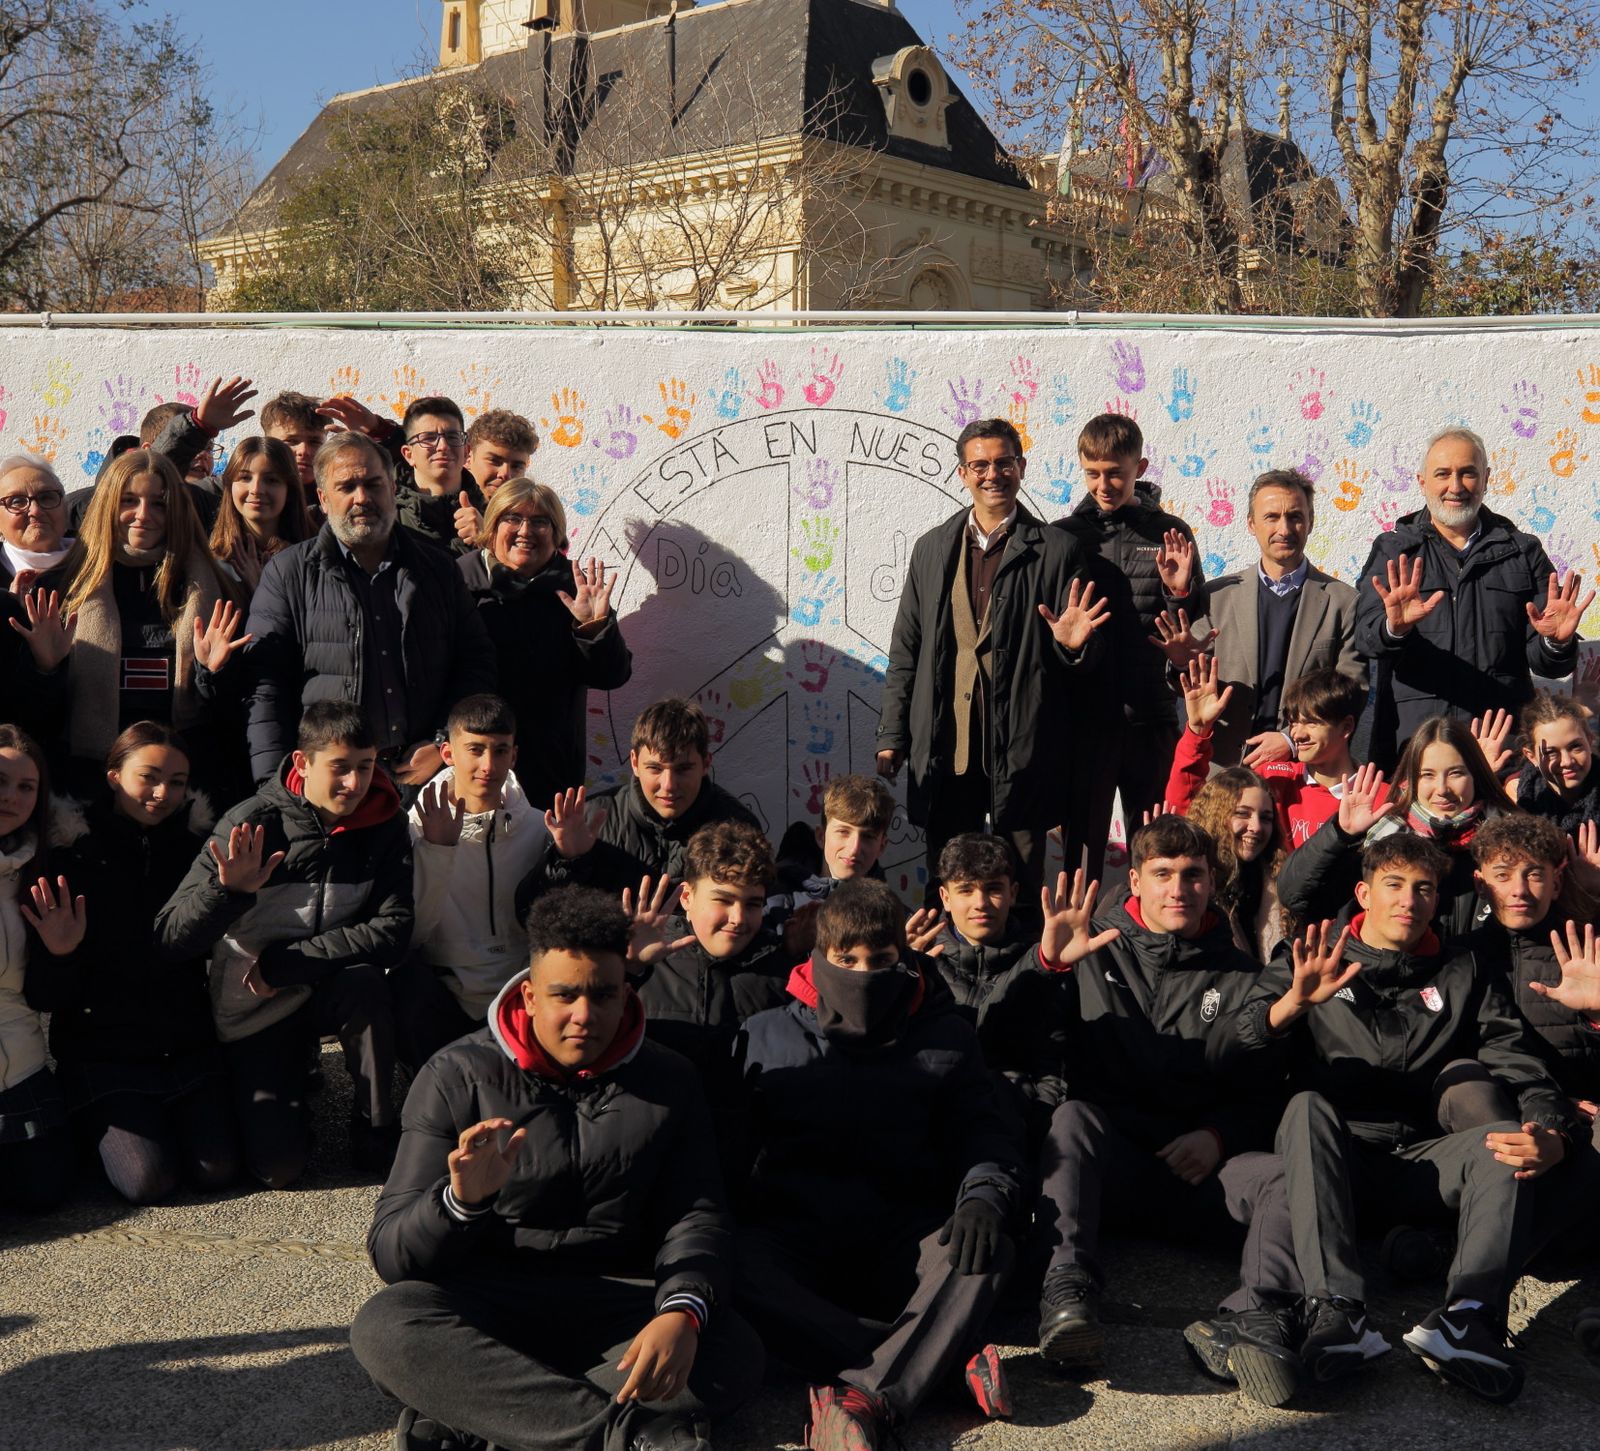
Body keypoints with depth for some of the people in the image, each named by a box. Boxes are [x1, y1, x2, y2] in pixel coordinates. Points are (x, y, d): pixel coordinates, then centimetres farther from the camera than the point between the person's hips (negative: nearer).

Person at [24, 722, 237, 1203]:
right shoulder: (73, 856, -8)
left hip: (187, 1047, 3)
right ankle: (92, 1126, 16)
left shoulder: (195, 848, 1)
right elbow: (46, 999, -8)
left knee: (217, 1171, -9)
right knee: (149, 1181, -16)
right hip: (104, 1052, -3)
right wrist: (58, 955, -30)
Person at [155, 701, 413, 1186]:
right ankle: (288, 1080, 21)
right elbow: (172, 936, -20)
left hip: (331, 989, 1)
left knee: (364, 981, -34)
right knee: (277, 1165, -13)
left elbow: (392, 932, -20)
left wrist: (283, 963, -24)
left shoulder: (383, 824, -12)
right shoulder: (251, 824, -18)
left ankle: (377, 1133, -12)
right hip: (255, 1012, -1)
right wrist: (228, 888, -40)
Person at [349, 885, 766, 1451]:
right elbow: (392, 1253, -6)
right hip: (487, 1301, -1)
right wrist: (462, 1200, -30)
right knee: (384, 1326, -32)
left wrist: (682, 1310, -23)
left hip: (617, 1305, 2)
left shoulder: (667, 1081, 6)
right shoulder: (458, 1076, -2)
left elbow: (695, 1215, 0)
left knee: (734, 1355, -27)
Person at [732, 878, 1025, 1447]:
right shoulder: (766, 1037, 11)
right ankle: (955, 1359, -36)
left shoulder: (945, 1038, 13)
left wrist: (984, 1197, -13)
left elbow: (988, 1130, 9)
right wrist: (734, 1221, -10)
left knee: (987, 1251, -31)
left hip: (899, 1239, 1)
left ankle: (864, 1398, -42)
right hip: (793, 1227, 0)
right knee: (737, 1270, -35)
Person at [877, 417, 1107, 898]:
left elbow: (1084, 669, 3)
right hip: (944, 748, 3)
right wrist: (892, 737, 9)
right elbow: (905, 651, 14)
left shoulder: (1056, 551, 1)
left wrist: (1074, 645, -20)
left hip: (1022, 750, -3)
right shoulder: (932, 549, 11)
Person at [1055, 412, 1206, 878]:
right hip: (1084, 717, 0)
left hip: (1152, 718, 0)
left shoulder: (1170, 534, 5)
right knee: (1081, 845, 4)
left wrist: (1180, 592, -12)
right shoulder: (1063, 536, 5)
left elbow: (1198, 629, 6)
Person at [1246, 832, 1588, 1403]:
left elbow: (1523, 1073, 4)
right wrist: (1292, 1003, -23)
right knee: (1308, 1104, -32)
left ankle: (1466, 1316, -44)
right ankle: (1339, 1309, -45)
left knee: (1506, 1140, -26)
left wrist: (1553, 1136, -18)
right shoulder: (1308, 966, 13)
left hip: (1421, 1160, 2)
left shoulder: (1462, 977, 17)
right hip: (1330, 1159, -1)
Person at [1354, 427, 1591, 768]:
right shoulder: (1392, 551, 9)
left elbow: (1544, 663, 9)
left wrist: (1556, 643, -13)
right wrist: (1394, 627, -29)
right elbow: (1366, 638, -7)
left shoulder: (1523, 552, 13)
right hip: (1410, 740, -1)